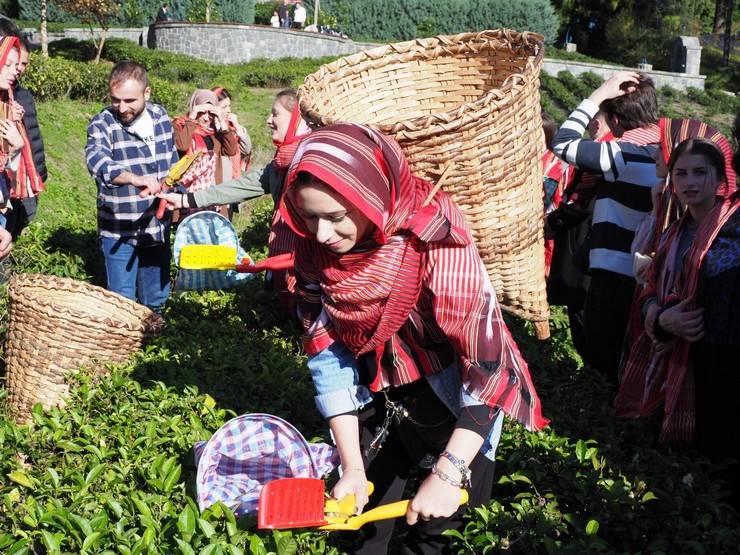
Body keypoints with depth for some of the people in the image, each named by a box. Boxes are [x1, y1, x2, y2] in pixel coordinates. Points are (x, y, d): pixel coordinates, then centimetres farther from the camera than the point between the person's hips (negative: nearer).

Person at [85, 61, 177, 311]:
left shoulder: (161, 117, 2)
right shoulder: (102, 125, -15)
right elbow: (98, 162, -36)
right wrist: (135, 179, -53)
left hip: (158, 226, 5)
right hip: (120, 231, -5)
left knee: (156, 300, 17)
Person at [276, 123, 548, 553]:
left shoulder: (435, 244, -32)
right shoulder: (314, 250, -17)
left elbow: (489, 365, -32)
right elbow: (328, 357, -11)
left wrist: (448, 474, -35)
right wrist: (352, 466, -15)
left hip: (451, 405, -4)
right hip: (375, 404, 4)